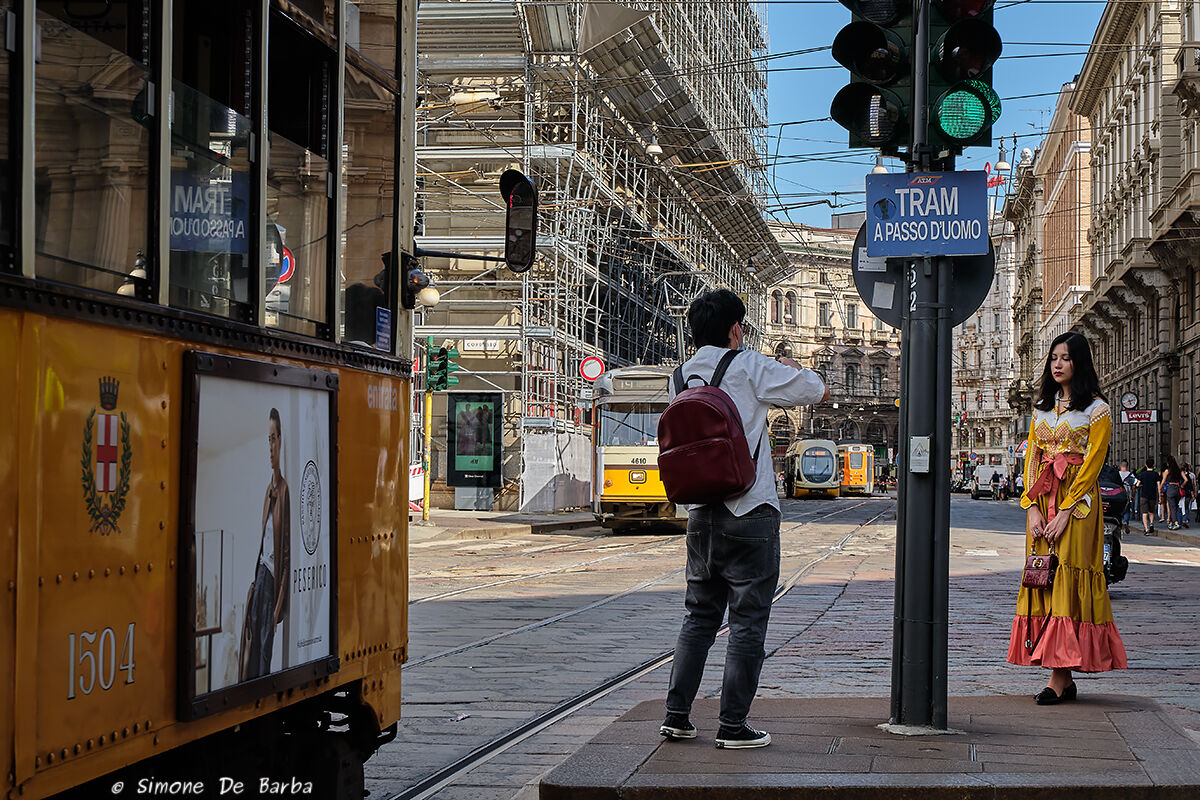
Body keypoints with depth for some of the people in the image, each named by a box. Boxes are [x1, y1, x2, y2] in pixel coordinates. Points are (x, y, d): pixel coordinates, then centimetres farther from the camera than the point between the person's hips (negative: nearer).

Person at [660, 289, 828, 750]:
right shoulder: (749, 367, -8)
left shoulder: (679, 379, 9)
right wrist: (790, 366, 17)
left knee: (699, 616, 15)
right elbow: (818, 391, -5)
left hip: (700, 516, 6)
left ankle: (676, 715, 13)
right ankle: (733, 726, 0)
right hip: (750, 514, -6)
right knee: (747, 621, 0)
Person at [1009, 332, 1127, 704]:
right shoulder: (1042, 408, 15)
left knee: (1068, 577, -10)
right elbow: (1031, 459, 10)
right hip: (1042, 503, 6)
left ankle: (1059, 678, -11)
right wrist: (1033, 508, -3)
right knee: (1042, 578, 2)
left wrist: (1065, 512, -16)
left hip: (1077, 502, -6)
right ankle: (1064, 680, 6)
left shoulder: (1097, 411, -3)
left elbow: (1091, 465, -9)